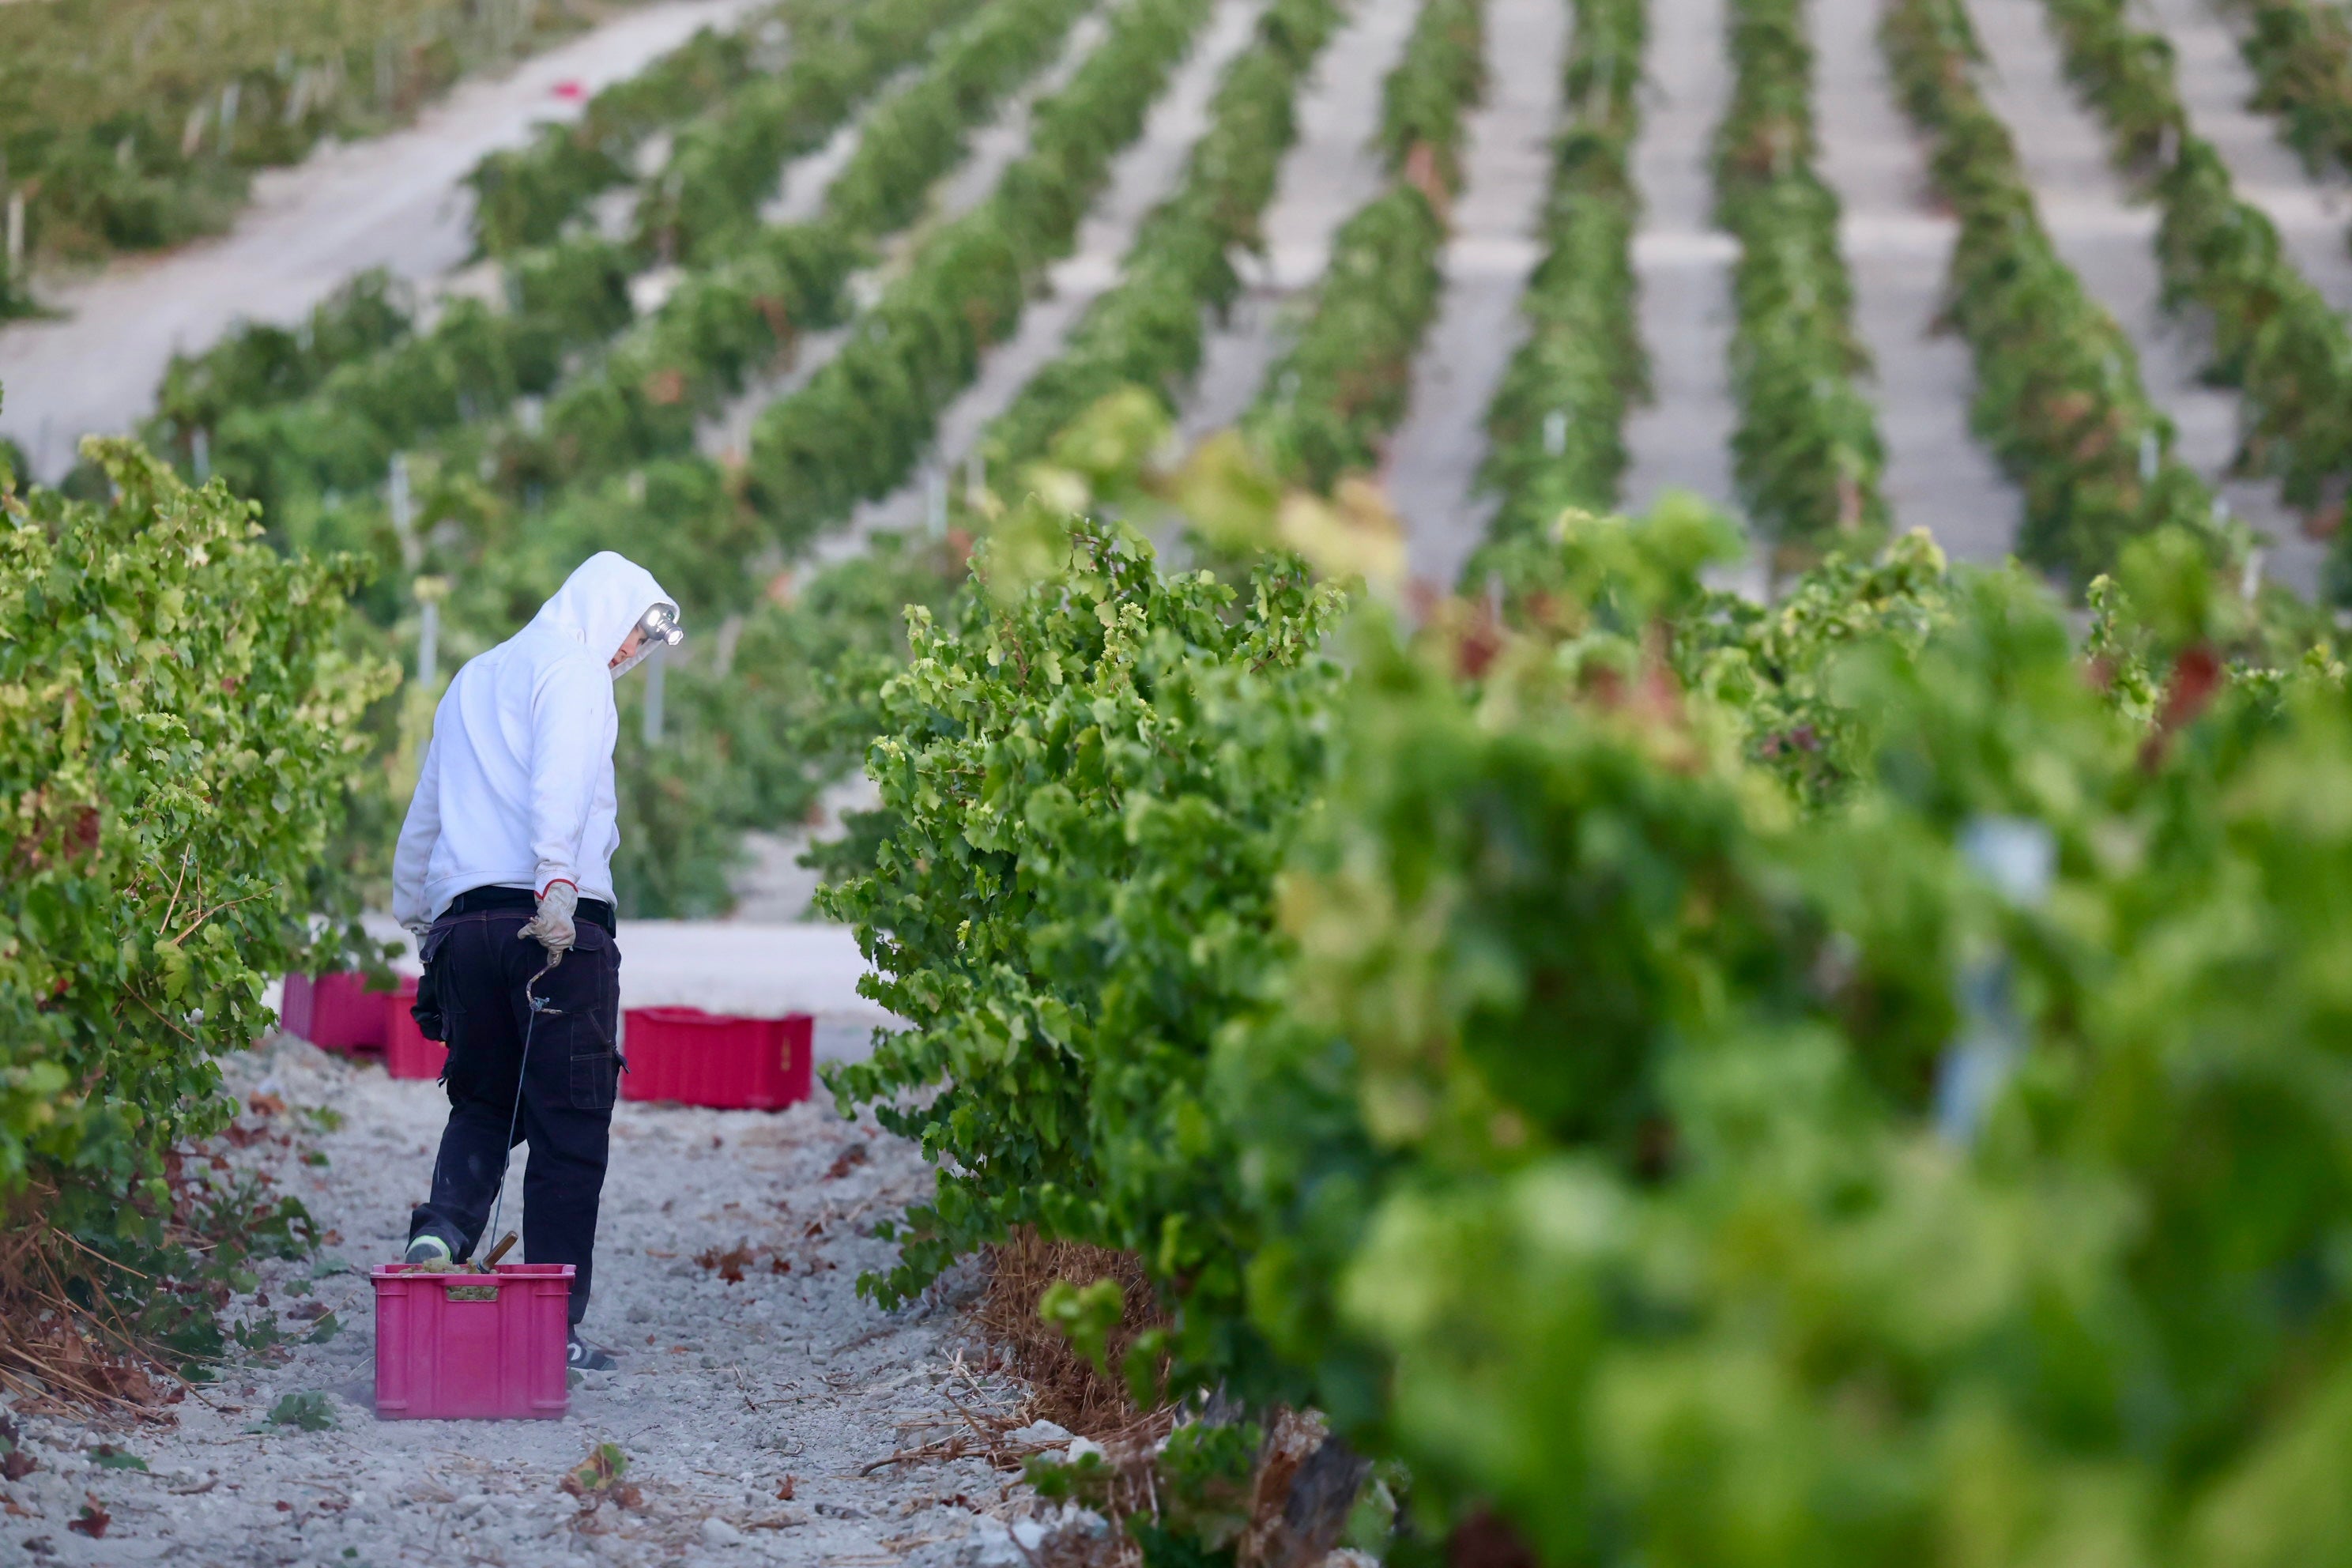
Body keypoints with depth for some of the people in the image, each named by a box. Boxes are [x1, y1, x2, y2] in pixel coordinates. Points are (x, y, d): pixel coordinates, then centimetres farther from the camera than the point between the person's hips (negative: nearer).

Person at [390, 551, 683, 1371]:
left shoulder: (472, 680, 25)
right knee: (571, 1124, -2)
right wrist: (557, 884, -27)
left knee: (483, 1105, 18)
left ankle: (442, 1229, -10)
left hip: (462, 924, 7)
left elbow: (424, 816, 28)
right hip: (555, 924, -7)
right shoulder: (572, 668, 1)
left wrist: (419, 920, 33)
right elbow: (559, 781, -17)